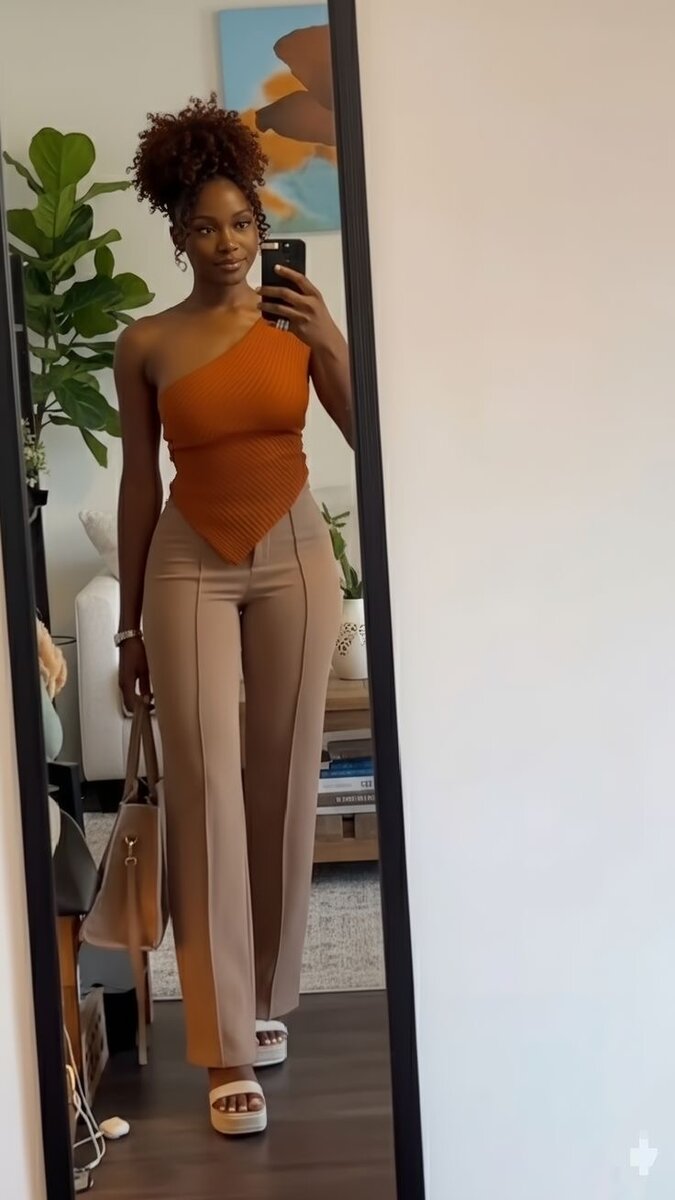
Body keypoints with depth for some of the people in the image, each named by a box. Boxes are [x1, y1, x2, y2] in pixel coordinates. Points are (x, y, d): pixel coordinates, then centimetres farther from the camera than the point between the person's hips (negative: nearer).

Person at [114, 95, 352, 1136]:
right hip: (190, 566, -1)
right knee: (205, 788, -7)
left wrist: (331, 343, -18)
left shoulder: (297, 320, 0)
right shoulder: (146, 345, -2)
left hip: (294, 556, 1)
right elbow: (138, 483, 3)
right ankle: (230, 1046, -2)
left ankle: (270, 996, 24)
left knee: (285, 778, 5)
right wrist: (129, 622, 5)